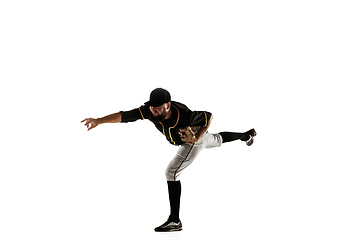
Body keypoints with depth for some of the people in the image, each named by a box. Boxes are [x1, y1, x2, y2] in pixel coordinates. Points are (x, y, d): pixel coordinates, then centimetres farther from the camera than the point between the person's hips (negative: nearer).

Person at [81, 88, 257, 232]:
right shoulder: (149, 110, -34)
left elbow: (208, 116, -26)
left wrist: (196, 138, -29)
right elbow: (124, 116, -43)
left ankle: (175, 221, -16)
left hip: (196, 138, -6)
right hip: (184, 137, 6)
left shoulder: (185, 115, -44)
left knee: (171, 173, -19)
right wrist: (98, 121, -55)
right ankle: (247, 135, 63)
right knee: (217, 140, 34)